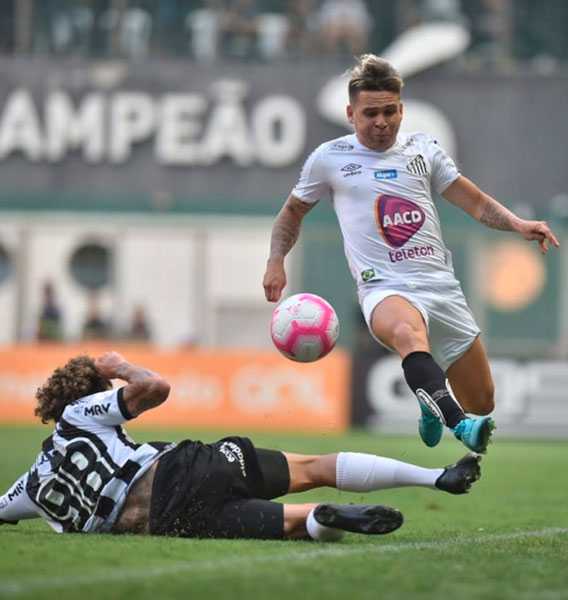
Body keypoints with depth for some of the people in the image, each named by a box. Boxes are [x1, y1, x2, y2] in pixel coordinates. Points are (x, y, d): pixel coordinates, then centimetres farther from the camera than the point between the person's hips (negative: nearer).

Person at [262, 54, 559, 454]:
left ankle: (432, 405, 40)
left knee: (481, 403, 5)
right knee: (409, 334, -42)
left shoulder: (422, 149, 13)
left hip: (442, 284, 4)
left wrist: (517, 224, -5)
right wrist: (276, 262, 9)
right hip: (386, 289, -4)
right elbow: (293, 211, 23)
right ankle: (460, 426, -60)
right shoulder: (329, 158, 8)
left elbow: (477, 203, 13)